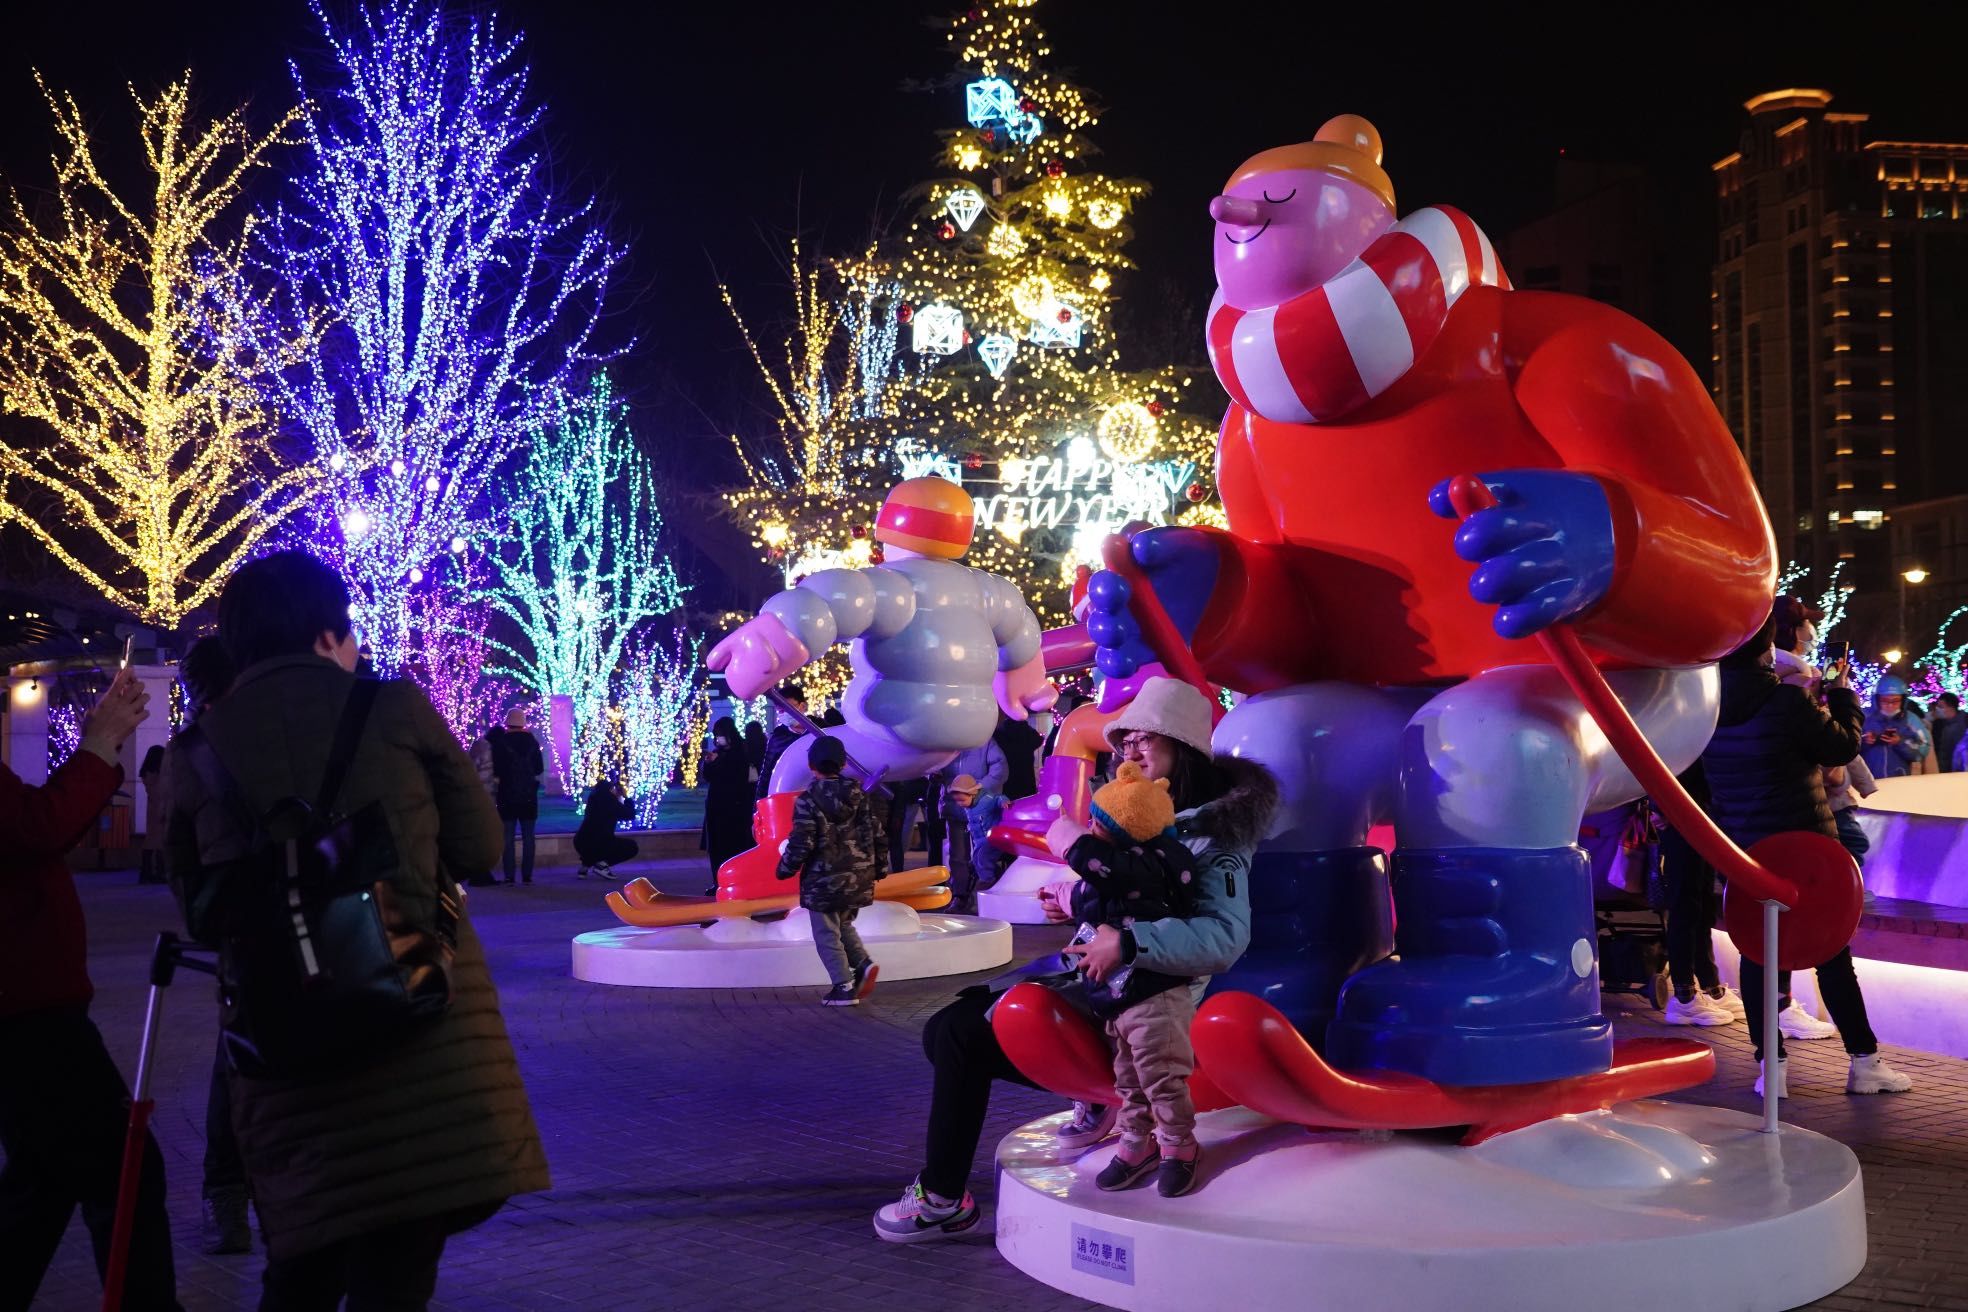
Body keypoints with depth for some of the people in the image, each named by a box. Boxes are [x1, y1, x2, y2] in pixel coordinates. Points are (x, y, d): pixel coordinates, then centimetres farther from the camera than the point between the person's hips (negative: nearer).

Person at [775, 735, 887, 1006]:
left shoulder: (808, 800, -13)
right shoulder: (858, 794, 4)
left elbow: (801, 842, -15)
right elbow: (875, 833, 6)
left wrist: (786, 868, 0)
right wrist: (878, 867, 17)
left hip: (823, 881, -6)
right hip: (858, 879, 6)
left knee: (827, 935, 5)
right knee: (843, 925, 23)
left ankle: (844, 986, 2)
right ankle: (863, 964, 2)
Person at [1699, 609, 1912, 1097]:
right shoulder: (1788, 701, -20)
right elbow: (1843, 746, -7)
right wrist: (1841, 694, 7)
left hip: (1739, 850, 4)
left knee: (1755, 954, 8)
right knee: (1832, 954, 7)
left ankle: (1771, 1066, 8)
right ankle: (1864, 1062, 15)